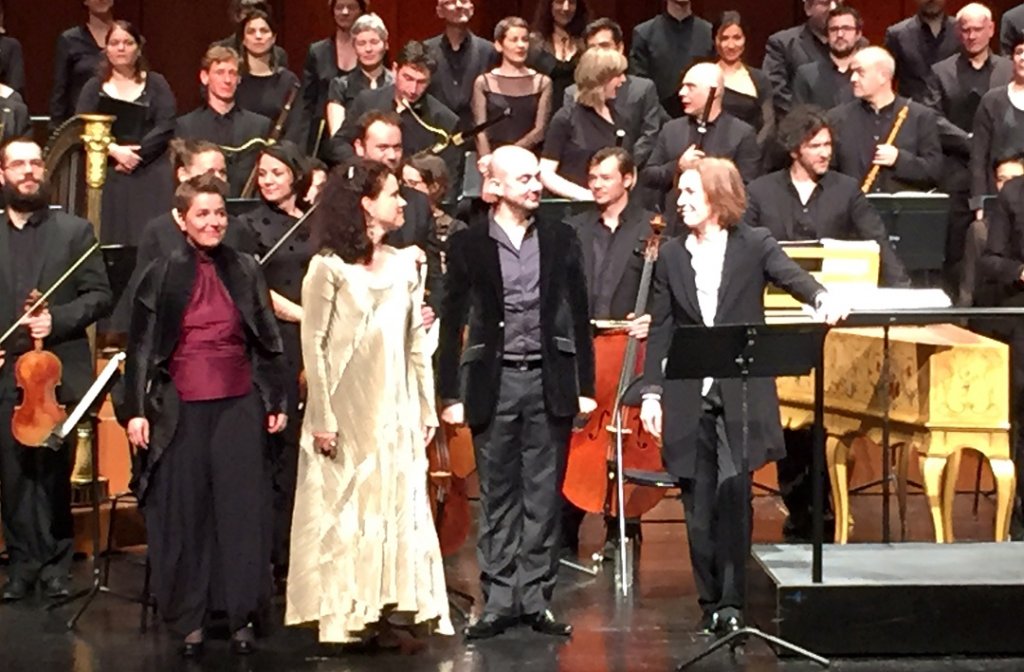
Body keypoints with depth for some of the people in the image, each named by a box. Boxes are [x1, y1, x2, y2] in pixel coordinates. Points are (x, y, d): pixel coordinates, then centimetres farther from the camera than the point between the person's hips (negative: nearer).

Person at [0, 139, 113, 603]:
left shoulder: (75, 231, 6)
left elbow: (99, 295, 1)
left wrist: (58, 319, -13)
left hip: (58, 373, -1)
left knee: (54, 474, 3)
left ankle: (55, 563, 13)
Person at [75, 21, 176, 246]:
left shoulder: (156, 84, 9)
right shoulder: (94, 87, 12)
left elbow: (165, 127, -2)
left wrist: (136, 155, -12)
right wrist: (115, 151, -15)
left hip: (150, 176, -1)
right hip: (107, 177, 1)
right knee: (111, 241, -9)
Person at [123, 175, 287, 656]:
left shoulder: (245, 271, 4)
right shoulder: (162, 275, 1)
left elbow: (267, 341, 9)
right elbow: (141, 349, 2)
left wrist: (275, 401, 8)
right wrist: (136, 410, -3)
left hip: (238, 405, 1)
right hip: (181, 409, -1)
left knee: (241, 508, 2)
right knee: (183, 512, 3)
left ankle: (242, 616, 11)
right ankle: (189, 620, 13)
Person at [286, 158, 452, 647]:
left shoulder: (404, 265, 8)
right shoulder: (329, 267, -7)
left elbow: (416, 343, 11)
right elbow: (313, 345, -8)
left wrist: (426, 405, 8)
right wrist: (322, 417, -12)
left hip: (395, 409, 5)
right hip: (347, 410, -5)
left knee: (398, 504, 3)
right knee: (345, 510, 0)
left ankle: (390, 611, 9)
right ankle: (346, 616, 8)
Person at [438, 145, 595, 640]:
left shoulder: (560, 239, 5)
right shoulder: (468, 245, 0)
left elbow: (579, 315, 8)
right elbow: (452, 323, 2)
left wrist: (585, 386, 4)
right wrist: (450, 395, -2)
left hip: (550, 381, 1)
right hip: (494, 382, -1)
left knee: (544, 497, 5)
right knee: (498, 497, 5)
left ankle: (536, 599, 12)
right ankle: (499, 600, 11)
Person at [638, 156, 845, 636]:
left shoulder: (754, 245, 1)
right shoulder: (671, 256, 9)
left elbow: (791, 275, -17)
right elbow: (661, 330, 10)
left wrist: (821, 297, -39)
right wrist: (652, 392, 3)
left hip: (741, 394, -3)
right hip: (688, 397, 3)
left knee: (734, 495, -11)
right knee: (698, 502, 4)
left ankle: (732, 600, -6)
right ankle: (711, 601, 13)